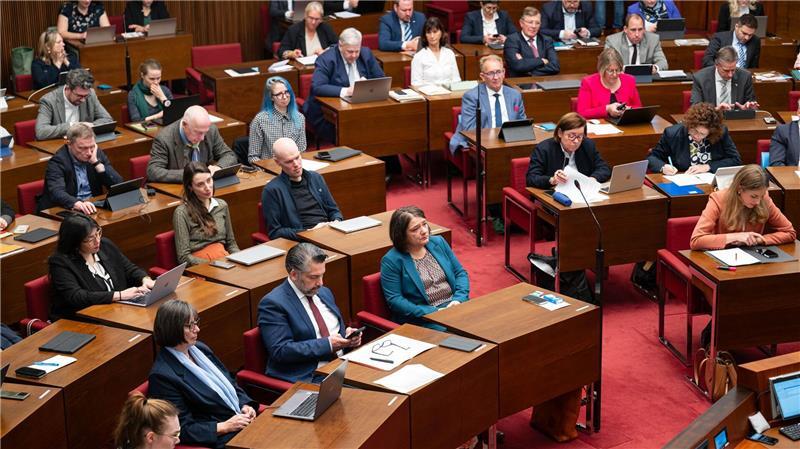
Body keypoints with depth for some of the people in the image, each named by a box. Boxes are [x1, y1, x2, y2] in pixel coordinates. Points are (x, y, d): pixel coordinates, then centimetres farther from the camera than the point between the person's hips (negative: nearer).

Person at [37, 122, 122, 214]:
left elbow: (118, 185, -2)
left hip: (92, 208, 3)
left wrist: (96, 162, -12)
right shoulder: (57, 161, -11)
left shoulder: (97, 153, 3)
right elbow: (57, 193, -28)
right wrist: (77, 203, -46)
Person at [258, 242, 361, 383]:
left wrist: (347, 335, 3)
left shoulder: (324, 292, 16)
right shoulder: (273, 303, -7)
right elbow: (281, 351, -15)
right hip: (308, 378, -7)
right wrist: (327, 344, -16)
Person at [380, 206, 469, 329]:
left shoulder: (438, 242, 12)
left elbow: (460, 273, 16)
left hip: (454, 305, 6)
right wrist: (432, 313, -17)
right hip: (423, 318, -6)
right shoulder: (391, 261, -4)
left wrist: (459, 299, -5)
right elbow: (394, 300, -9)